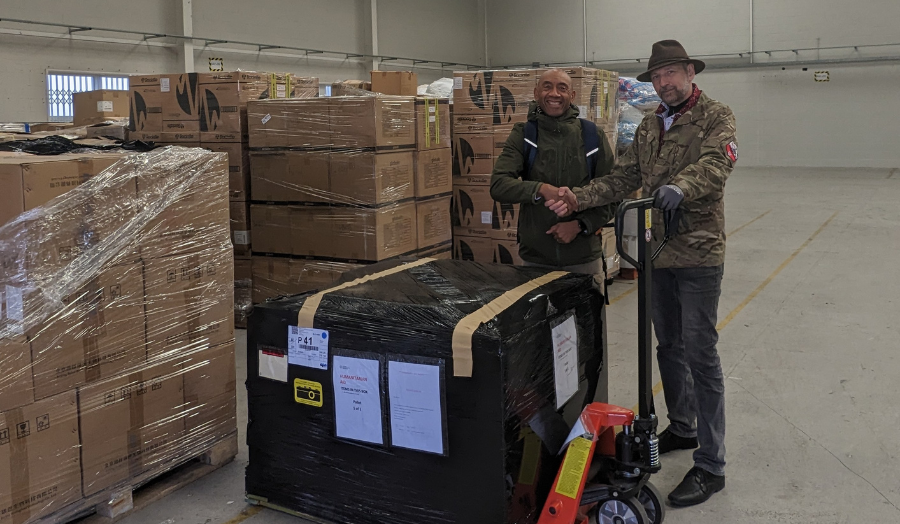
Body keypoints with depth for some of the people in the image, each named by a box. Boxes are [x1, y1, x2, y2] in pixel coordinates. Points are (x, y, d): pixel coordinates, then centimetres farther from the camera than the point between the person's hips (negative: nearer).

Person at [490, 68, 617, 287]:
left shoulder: (592, 136, 2)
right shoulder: (523, 135, 1)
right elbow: (498, 185, -11)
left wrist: (580, 225, -11)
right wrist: (541, 189, -26)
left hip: (584, 259, 0)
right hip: (534, 258, 0)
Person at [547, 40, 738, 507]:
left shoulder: (716, 117, -5)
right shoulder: (649, 127, 15)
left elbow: (715, 163, -24)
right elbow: (623, 178, 6)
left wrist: (680, 187, -44)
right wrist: (578, 199, -10)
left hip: (698, 254, -7)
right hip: (658, 252, 7)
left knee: (700, 353, -6)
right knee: (668, 345, 17)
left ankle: (711, 465, 1)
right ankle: (683, 429, 36)